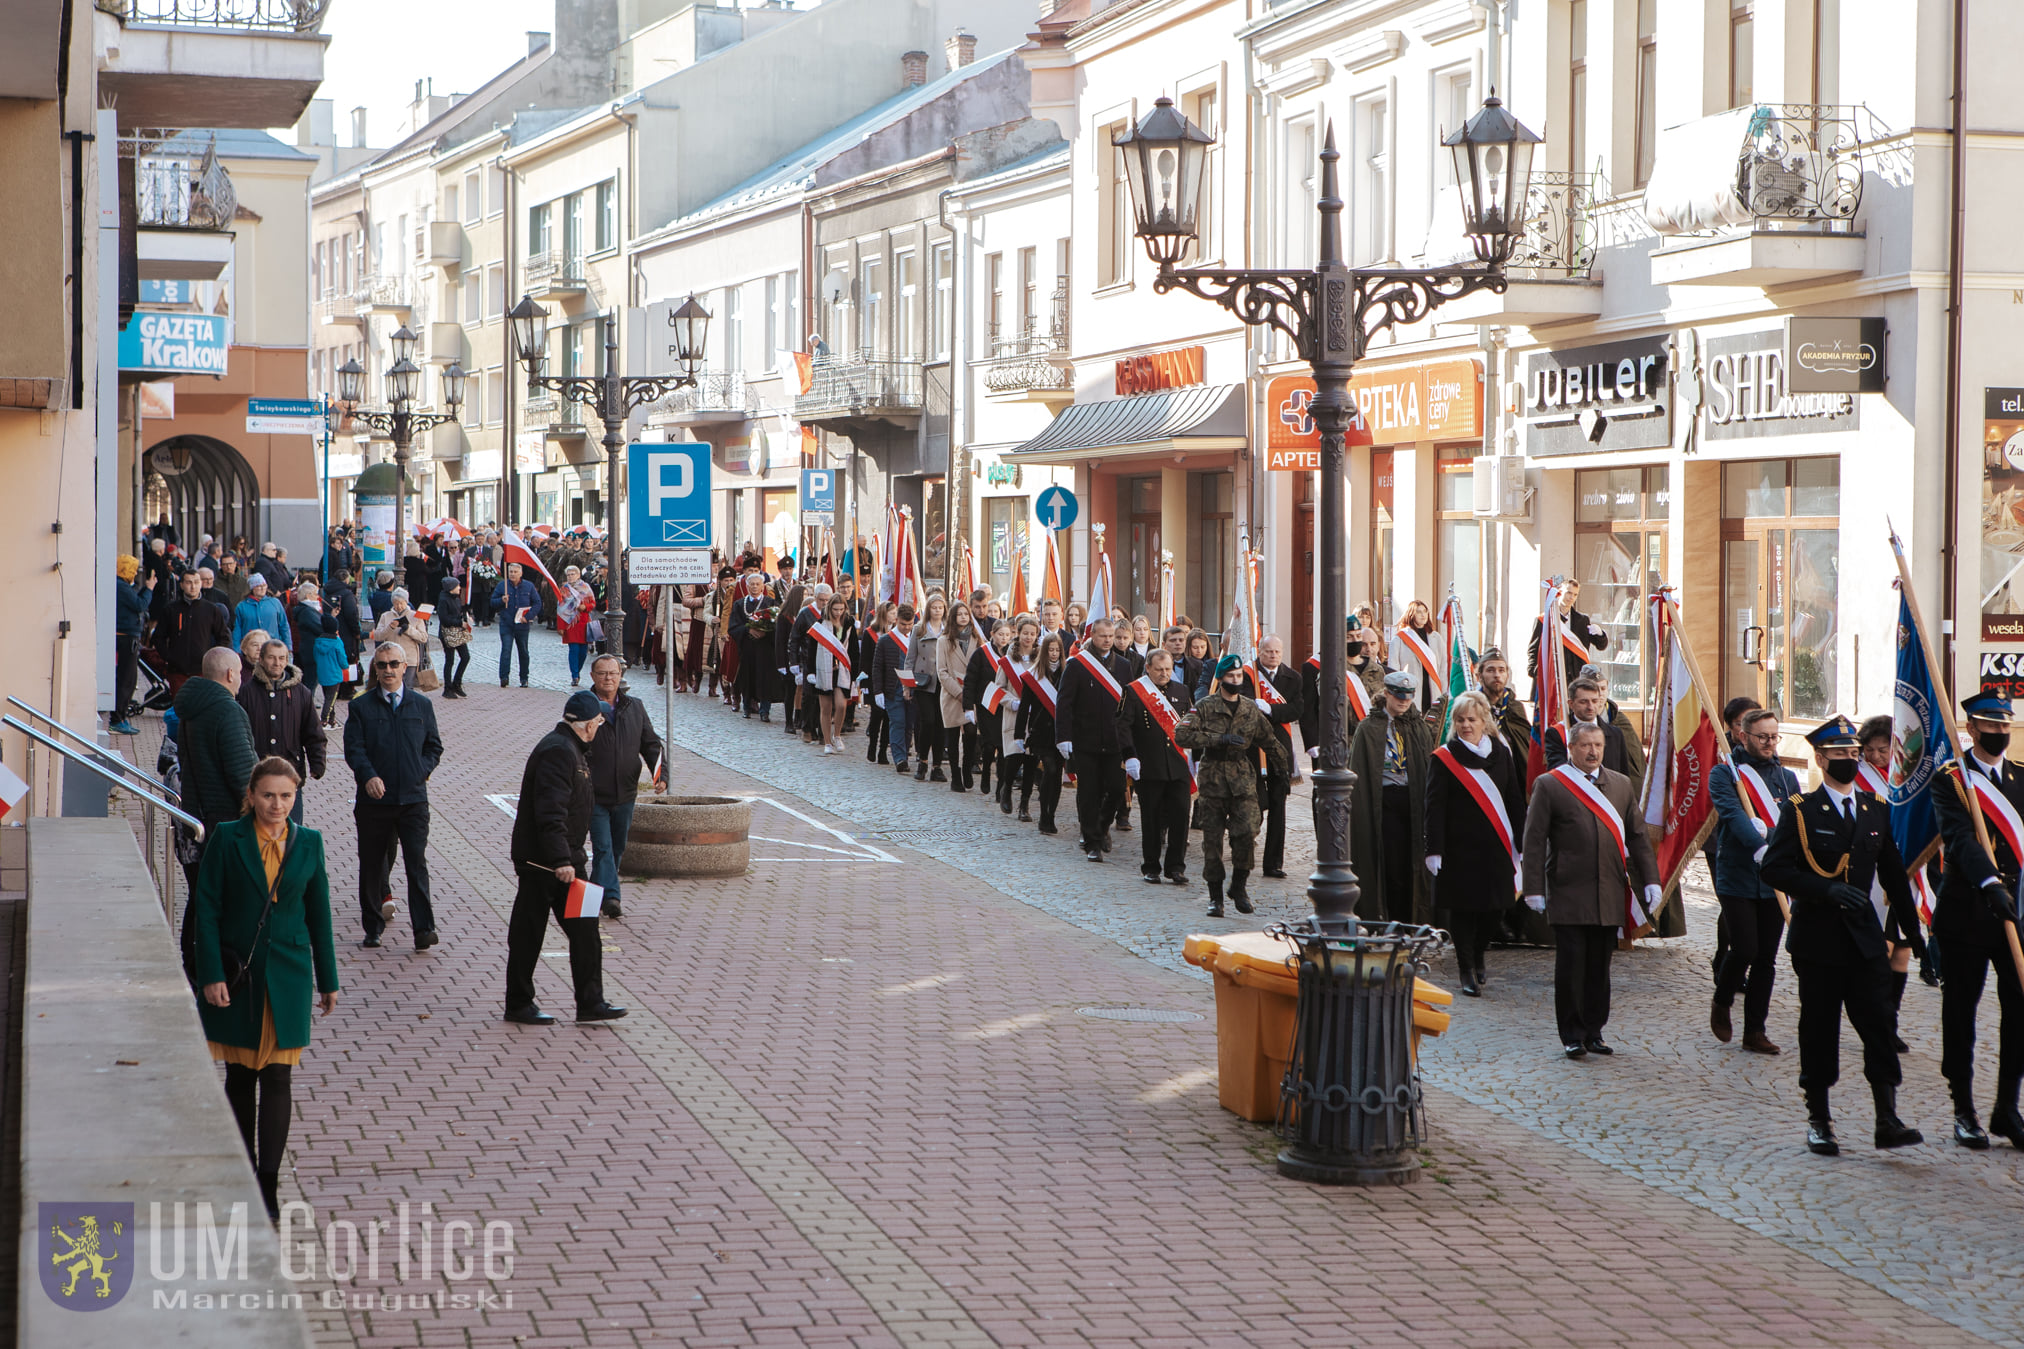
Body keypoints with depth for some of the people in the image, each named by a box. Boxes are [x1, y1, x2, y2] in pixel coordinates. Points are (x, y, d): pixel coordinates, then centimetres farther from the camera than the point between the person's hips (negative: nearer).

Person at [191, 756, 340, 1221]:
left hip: (287, 973, 0)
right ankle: (245, 1171, 25)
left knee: (277, 1077, -4)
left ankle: (268, 1187, -5)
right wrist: (211, 974, -11)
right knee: (240, 1076, 9)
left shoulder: (308, 843, 2)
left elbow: (318, 912, 8)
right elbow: (206, 908, -4)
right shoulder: (228, 839, -4)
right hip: (237, 973, 0)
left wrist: (327, 980, 10)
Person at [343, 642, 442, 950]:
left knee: (417, 862, -8)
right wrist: (369, 776, -22)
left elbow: (434, 747, 15)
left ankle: (424, 928, -11)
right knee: (371, 865, 7)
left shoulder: (422, 705, 11)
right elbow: (353, 748, -4)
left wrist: (421, 772, -3)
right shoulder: (361, 707, 5)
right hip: (374, 798, 0)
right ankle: (373, 927, 19)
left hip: (414, 799, 0)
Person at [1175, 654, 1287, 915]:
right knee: (1212, 838, 1)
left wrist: (1285, 766, 31)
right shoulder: (1204, 707, -2)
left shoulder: (1251, 710, 10)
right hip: (1212, 779, -2)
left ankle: (1239, 885, 6)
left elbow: (1269, 741, 24)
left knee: (1247, 830, -14)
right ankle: (1215, 896, 12)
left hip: (1243, 778, 2)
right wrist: (1219, 739, -19)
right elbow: (1181, 735, -15)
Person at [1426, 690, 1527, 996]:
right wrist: (1434, 850, -14)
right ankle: (1467, 970, 9)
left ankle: (1475, 955, 31)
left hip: (1496, 846, 3)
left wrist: (1521, 841, 6)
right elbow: (1434, 808, -7)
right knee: (1462, 907, -2)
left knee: (1495, 906, 5)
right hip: (1460, 848, -3)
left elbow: (1515, 800, 11)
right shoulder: (1443, 759, -3)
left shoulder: (1501, 753, 8)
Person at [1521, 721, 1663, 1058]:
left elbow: (1636, 837, 15)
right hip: (1568, 894, -4)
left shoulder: (1622, 785, 13)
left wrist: (1650, 879, 7)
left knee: (1600, 967, 8)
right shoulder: (1549, 785, -1)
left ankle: (1593, 1032, 18)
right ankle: (1572, 1036, 5)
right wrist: (1534, 888, -8)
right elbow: (1534, 841, -3)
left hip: (1609, 897, 4)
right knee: (1571, 966, -3)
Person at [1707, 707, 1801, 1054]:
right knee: (1744, 950, -11)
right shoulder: (1724, 774, -3)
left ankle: (1755, 1031, 12)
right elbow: (1733, 814, -20)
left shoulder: (1787, 778, 14)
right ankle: (1721, 1004, 17)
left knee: (1766, 958, 4)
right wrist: (1759, 847, -35)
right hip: (1736, 878, -4)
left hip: (1774, 879, 4)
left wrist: (1767, 829, -15)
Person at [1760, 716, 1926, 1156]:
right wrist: (1826, 890, -23)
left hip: (1866, 938, 3)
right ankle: (1818, 1120, 15)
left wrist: (1911, 929, 20)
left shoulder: (1877, 810, 11)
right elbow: (1774, 868, -12)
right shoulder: (1800, 811, -3)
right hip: (1817, 938, -3)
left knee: (1880, 1023, -6)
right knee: (1819, 1030, 4)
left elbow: (1893, 874, 19)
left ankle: (1887, 1120, -6)